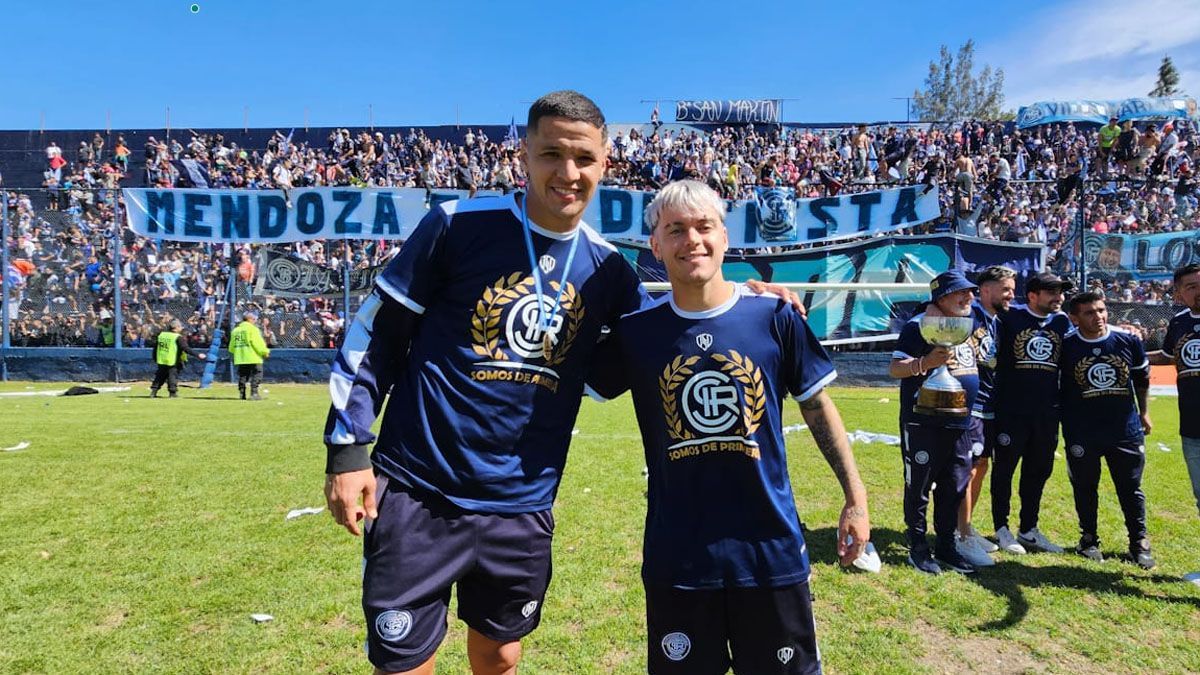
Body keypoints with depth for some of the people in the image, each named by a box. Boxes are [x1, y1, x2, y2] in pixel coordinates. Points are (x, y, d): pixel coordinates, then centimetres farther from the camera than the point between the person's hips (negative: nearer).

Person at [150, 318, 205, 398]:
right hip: (173, 362, -6)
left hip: (161, 361, 6)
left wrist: (155, 359, 26)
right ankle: (173, 392, 2)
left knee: (160, 376, 17)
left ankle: (153, 392, 17)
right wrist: (198, 354, -20)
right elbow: (186, 349, -20)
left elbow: (155, 347, 15)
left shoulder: (161, 334, 7)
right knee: (173, 376, 3)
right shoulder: (178, 338, -13)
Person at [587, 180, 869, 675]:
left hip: (771, 548, 0)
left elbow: (817, 407, 3)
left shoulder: (773, 317, -5)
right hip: (676, 557, 0)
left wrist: (855, 497, 2)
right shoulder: (636, 331, -4)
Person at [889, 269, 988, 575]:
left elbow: (983, 360, 28)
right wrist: (926, 362, -33)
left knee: (955, 488, 14)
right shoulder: (920, 325, -13)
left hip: (961, 423, 7)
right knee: (919, 487, 4)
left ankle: (946, 546, 28)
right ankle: (918, 548, 18)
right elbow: (894, 368, -18)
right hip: (923, 424, -7)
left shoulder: (975, 319, 9)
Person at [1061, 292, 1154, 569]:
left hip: (1126, 430, 1)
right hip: (1082, 434, -1)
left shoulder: (1128, 341, -3)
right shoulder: (1066, 347, -8)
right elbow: (1059, 388, 4)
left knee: (1131, 490, 10)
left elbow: (1142, 378, 13)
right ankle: (1089, 538, 27)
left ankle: (1139, 543, 24)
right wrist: (1066, 425, 7)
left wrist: (1143, 412, 20)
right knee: (1085, 488, 11)